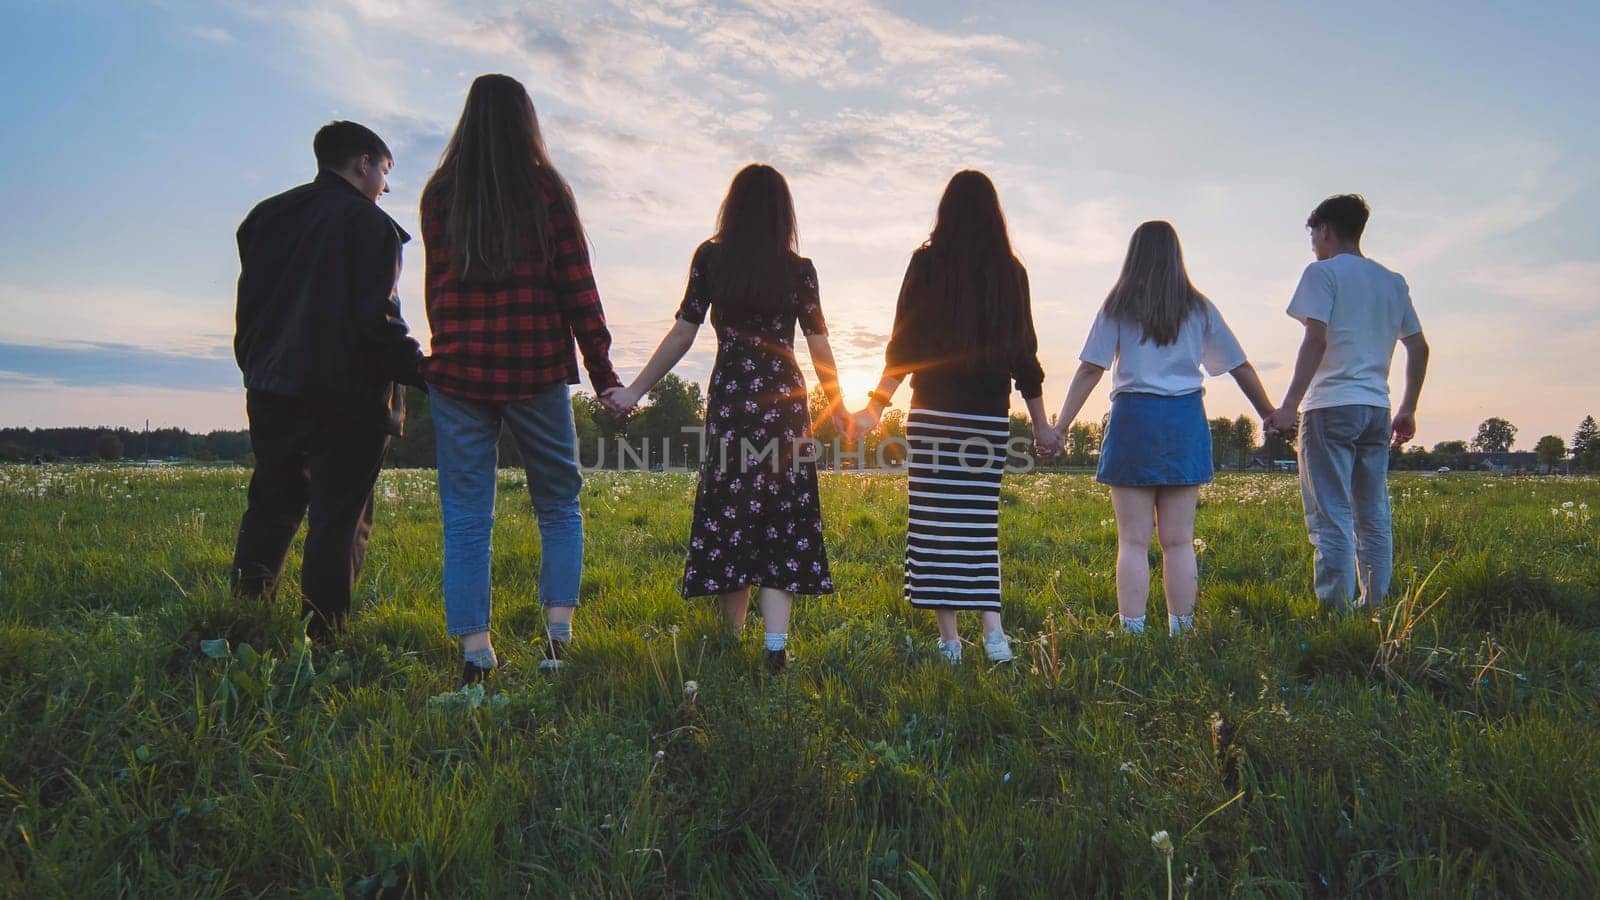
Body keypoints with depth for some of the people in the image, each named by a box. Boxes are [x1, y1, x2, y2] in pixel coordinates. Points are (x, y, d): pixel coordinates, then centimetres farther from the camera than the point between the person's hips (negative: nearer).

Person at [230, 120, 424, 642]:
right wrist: (422, 371, -5)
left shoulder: (266, 216, 16)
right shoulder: (368, 222, -6)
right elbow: (376, 319, -15)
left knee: (269, 510, 16)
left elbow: (247, 307, 18)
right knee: (339, 518, -2)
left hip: (270, 391, 7)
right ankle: (320, 638, -2)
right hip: (347, 395, -6)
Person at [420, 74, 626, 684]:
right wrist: (603, 372, 2)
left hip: (458, 371, 1)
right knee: (559, 506, 13)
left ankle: (475, 652, 4)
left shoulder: (440, 195, 5)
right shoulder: (548, 191, -1)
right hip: (536, 372, -1)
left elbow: (439, 288, 12)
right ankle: (558, 630, 4)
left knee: (466, 519, 5)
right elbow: (578, 291, -2)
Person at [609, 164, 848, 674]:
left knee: (730, 515, 7)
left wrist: (635, 391, 4)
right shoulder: (798, 268, 3)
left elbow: (682, 335, -3)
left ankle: (733, 642, 13)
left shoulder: (710, 258, 2)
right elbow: (819, 346, 2)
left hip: (730, 399, 0)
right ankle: (776, 647, -5)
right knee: (781, 516, 2)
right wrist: (839, 408, 14)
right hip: (784, 400, 0)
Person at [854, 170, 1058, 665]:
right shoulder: (1011, 271, 9)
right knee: (980, 522, 9)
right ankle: (992, 628, -1)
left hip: (935, 411, -3)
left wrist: (876, 407, 2)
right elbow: (1024, 351, 11)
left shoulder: (928, 262, -1)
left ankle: (949, 639, 3)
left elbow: (904, 345, -4)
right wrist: (1041, 424, 17)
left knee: (936, 522, 1)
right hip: (990, 415, 3)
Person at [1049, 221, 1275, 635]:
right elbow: (1240, 366, 13)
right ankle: (1182, 634, 8)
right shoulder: (1198, 308, 10)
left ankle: (1132, 635, -3)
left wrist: (1059, 427, -5)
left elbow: (1089, 370, -5)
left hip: (1134, 418, -2)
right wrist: (1271, 414, 23)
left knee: (1133, 542, -1)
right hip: (1186, 421, 3)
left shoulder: (1119, 306, 3)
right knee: (1179, 541, 6)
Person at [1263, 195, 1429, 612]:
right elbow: (1419, 348, 17)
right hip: (1376, 409, 7)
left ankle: (1335, 610, -7)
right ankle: (1375, 608, 15)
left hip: (1331, 407, -7)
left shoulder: (1323, 272, -2)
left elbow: (1316, 340, -14)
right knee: (1373, 517, 11)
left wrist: (1289, 405, -17)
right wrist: (1408, 410, 23)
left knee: (1331, 517, -6)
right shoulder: (1392, 282, 18)